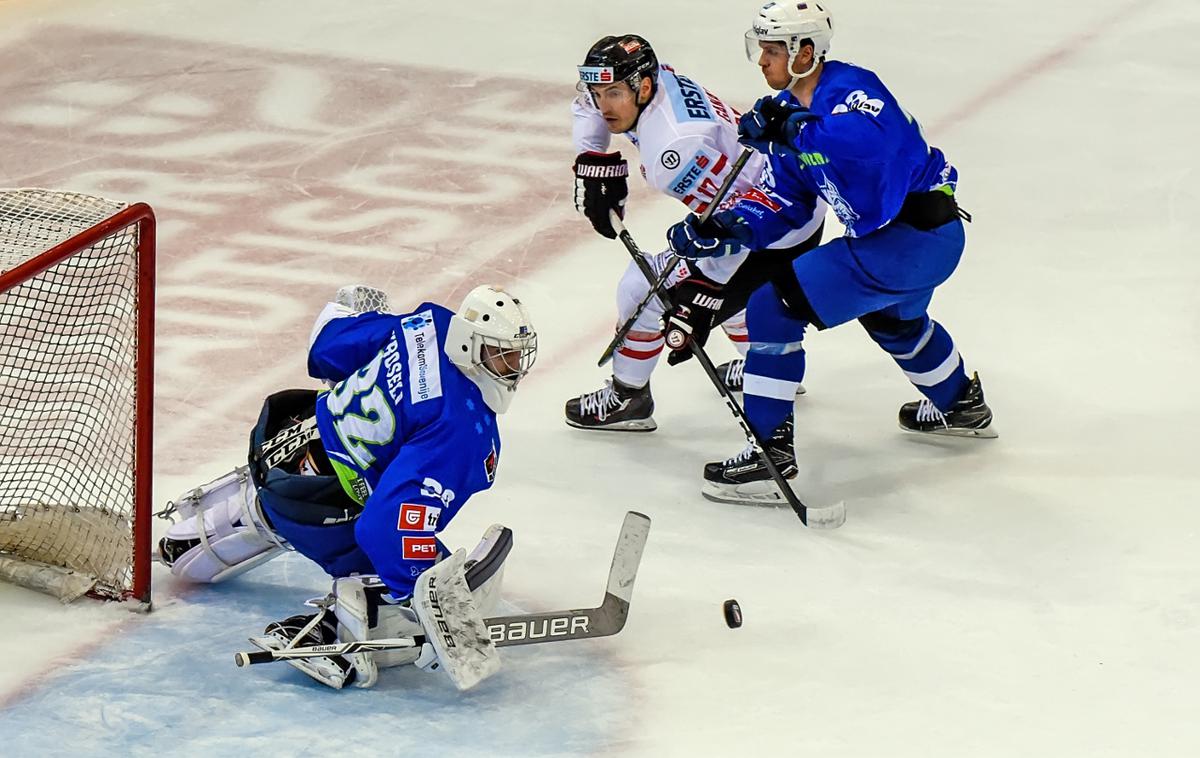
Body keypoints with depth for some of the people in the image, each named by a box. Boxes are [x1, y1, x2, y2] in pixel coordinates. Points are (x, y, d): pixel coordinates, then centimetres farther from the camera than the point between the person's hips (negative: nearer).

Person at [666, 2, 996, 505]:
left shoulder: (851, 89, -19)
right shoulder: (790, 109, 9)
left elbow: (874, 144, -42)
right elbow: (780, 206, 8)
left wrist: (796, 130, -39)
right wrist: (719, 231, -7)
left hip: (913, 236, -11)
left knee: (776, 303, -14)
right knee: (892, 319, 40)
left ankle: (772, 455, -12)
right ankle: (962, 405, 65)